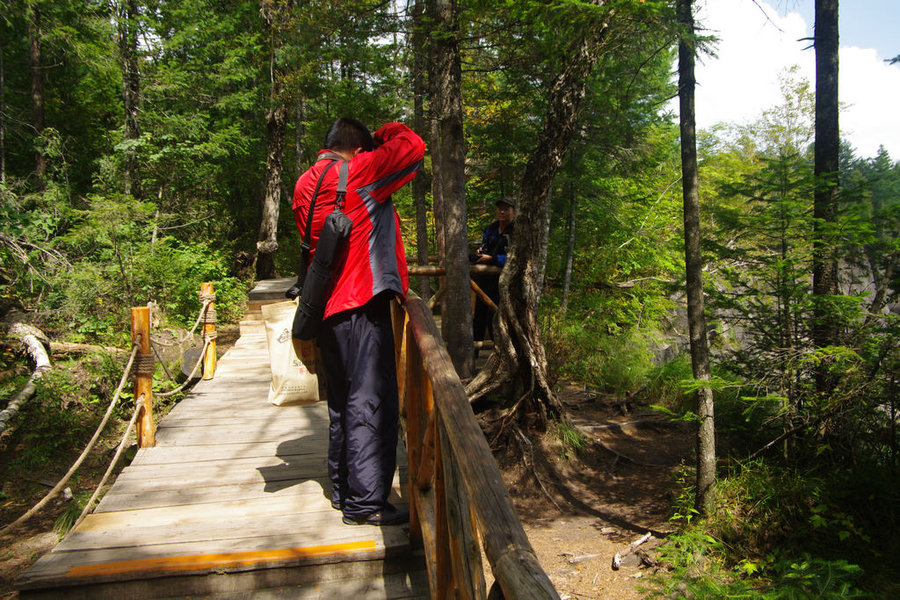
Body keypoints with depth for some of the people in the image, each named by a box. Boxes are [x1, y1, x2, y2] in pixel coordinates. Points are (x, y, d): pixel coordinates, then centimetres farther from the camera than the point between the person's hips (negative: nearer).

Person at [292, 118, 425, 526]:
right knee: (369, 402, -3)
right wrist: (388, 133, 11)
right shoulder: (356, 174, -10)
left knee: (343, 403, 17)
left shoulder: (305, 184, 14)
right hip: (361, 307, -9)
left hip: (328, 308, 9)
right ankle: (364, 501, 3)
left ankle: (342, 489, 27)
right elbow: (412, 147, -8)